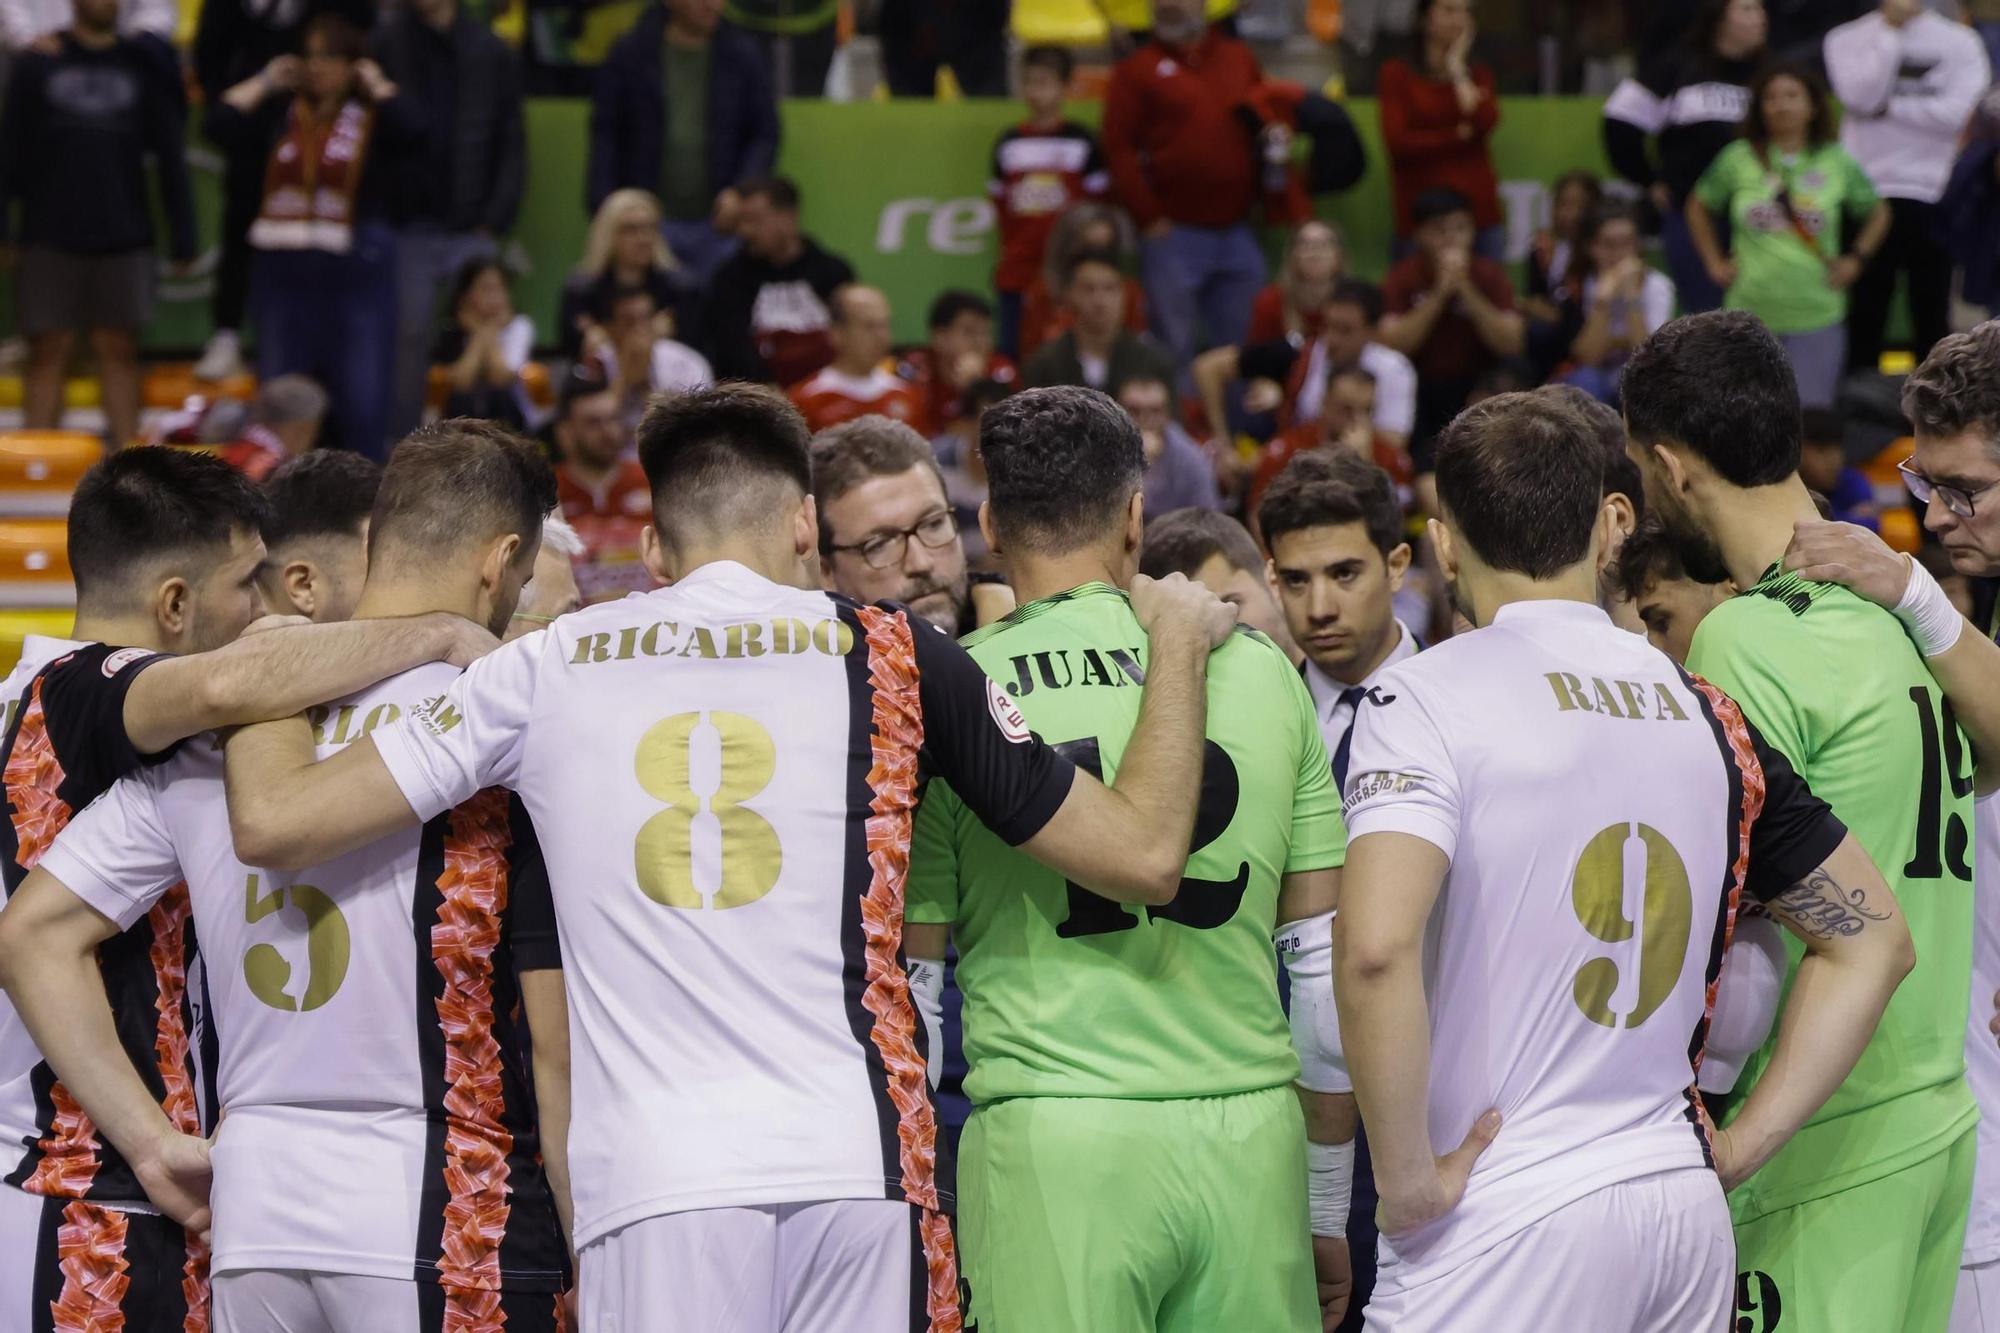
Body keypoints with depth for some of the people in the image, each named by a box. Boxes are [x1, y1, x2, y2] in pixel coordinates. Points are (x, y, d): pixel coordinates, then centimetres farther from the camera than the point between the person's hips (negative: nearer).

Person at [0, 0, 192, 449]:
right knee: (48, 353, -1)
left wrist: (182, 238, 4)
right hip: (50, 239, -1)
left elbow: (170, 155, 9)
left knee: (119, 352, 2)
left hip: (123, 239, 1)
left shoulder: (145, 67, 8)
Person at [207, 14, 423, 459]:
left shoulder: (376, 114, 1)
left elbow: (413, 130, -20)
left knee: (362, 402, -4)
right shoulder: (281, 110, 11)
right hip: (283, 272, 4)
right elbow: (220, 126, 0)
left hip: (355, 273, -4)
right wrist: (265, 83, 4)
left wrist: (378, 87, -5)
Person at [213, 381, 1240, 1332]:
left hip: (649, 1181, 0)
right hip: (865, 1163, 0)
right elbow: (1146, 854, 10)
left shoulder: (548, 669, 10)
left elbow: (270, 821, 9)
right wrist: (1176, 636, 26)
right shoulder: (895, 657, 9)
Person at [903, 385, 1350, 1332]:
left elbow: (908, 987, 3)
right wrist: (1326, 1203, 21)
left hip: (1054, 1142, -3)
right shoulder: (1257, 671, 9)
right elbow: (1329, 963, 12)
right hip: (1250, 1139, 3)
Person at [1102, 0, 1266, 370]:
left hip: (1238, 236, 4)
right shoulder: (1136, 69, 2)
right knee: (1174, 352, -2)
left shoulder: (1240, 59, 14)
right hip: (1173, 235, -4)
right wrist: (1149, 218, -10)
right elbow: (1119, 149, -4)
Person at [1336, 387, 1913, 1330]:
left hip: (1503, 1223, -6)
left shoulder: (1429, 696, -8)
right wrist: (1739, 1145, 16)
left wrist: (1408, 1179, -13)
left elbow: (1374, 947, -23)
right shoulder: (1703, 713, 10)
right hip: (1687, 1214, 6)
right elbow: (1874, 939, 17)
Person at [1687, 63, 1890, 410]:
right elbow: (1699, 208, 16)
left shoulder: (1837, 163, 1)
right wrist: (1715, 263, 8)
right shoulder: (1738, 160, 1)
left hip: (1815, 315, -1)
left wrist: (1855, 260, 4)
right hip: (1751, 313, 1)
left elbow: (1877, 213, 16)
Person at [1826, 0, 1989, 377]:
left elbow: (1959, 111, -10)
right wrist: (1890, 32, -9)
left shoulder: (1959, 42, 3)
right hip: (1866, 193, 0)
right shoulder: (1847, 41, 5)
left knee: (1932, 312, 6)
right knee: (1863, 313, 5)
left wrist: (1889, 107, -9)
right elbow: (1860, 95, -12)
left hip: (1933, 197, 0)